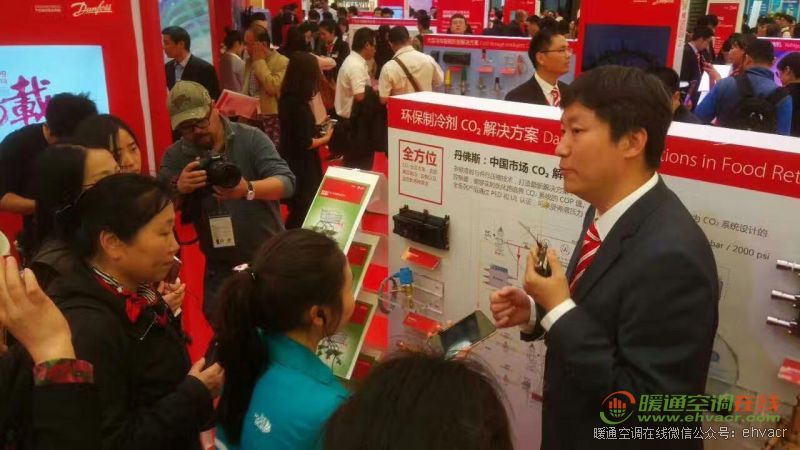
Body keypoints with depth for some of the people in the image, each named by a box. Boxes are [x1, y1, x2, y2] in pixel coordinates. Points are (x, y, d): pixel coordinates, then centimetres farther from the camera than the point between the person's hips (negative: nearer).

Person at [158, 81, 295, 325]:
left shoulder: (251, 138, -10)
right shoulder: (174, 156, -2)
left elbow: (287, 182, -18)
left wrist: (249, 190, -38)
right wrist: (179, 189, -27)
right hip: (219, 267, 2)